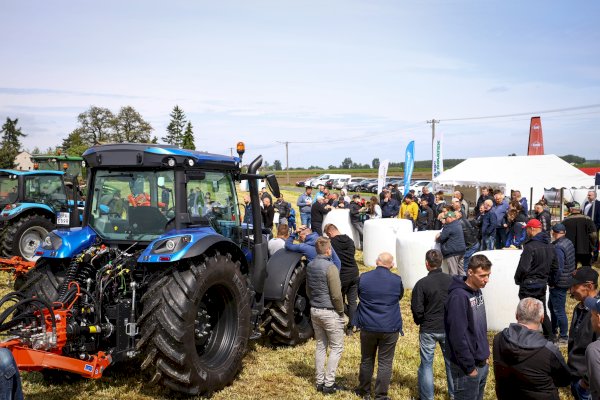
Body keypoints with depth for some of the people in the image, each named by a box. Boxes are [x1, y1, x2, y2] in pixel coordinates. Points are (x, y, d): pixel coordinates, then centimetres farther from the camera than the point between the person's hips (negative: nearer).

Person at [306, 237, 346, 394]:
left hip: (314, 310, 8)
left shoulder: (310, 266, 5)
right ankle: (329, 384, 6)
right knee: (336, 348, 4)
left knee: (320, 346, 16)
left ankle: (320, 382, 22)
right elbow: (336, 295, -19)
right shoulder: (330, 267, -20)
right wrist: (341, 310, -5)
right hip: (330, 312, -8)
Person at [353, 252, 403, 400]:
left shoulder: (363, 277, -6)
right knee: (385, 362, 8)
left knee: (366, 360, 17)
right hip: (390, 328, -2)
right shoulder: (396, 280, -9)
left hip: (368, 327, 2)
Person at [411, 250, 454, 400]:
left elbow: (417, 309, -14)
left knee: (426, 364, 9)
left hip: (428, 330, -3)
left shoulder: (422, 283, -17)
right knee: (451, 361, 19)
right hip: (448, 328, 3)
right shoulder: (452, 280, -8)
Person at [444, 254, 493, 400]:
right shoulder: (458, 296, -22)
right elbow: (458, 336, -24)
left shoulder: (477, 291, 6)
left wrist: (484, 354, 15)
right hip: (468, 367, -8)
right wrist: (469, 367, -19)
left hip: (482, 364, 8)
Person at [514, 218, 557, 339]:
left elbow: (523, 268, -21)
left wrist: (517, 280, -5)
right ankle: (549, 338, 28)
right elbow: (555, 267, 13)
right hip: (542, 285, 8)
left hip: (529, 285, -8)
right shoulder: (550, 246, 6)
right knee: (542, 312, 19)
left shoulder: (530, 246, -20)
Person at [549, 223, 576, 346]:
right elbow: (572, 263, 14)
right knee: (551, 306, 23)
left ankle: (563, 338, 10)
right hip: (567, 280, 10)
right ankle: (554, 331, 36)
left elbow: (558, 269, -27)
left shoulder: (558, 247, -24)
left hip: (559, 284, -10)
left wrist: (552, 283, -14)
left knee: (559, 311, 0)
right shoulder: (568, 242, 6)